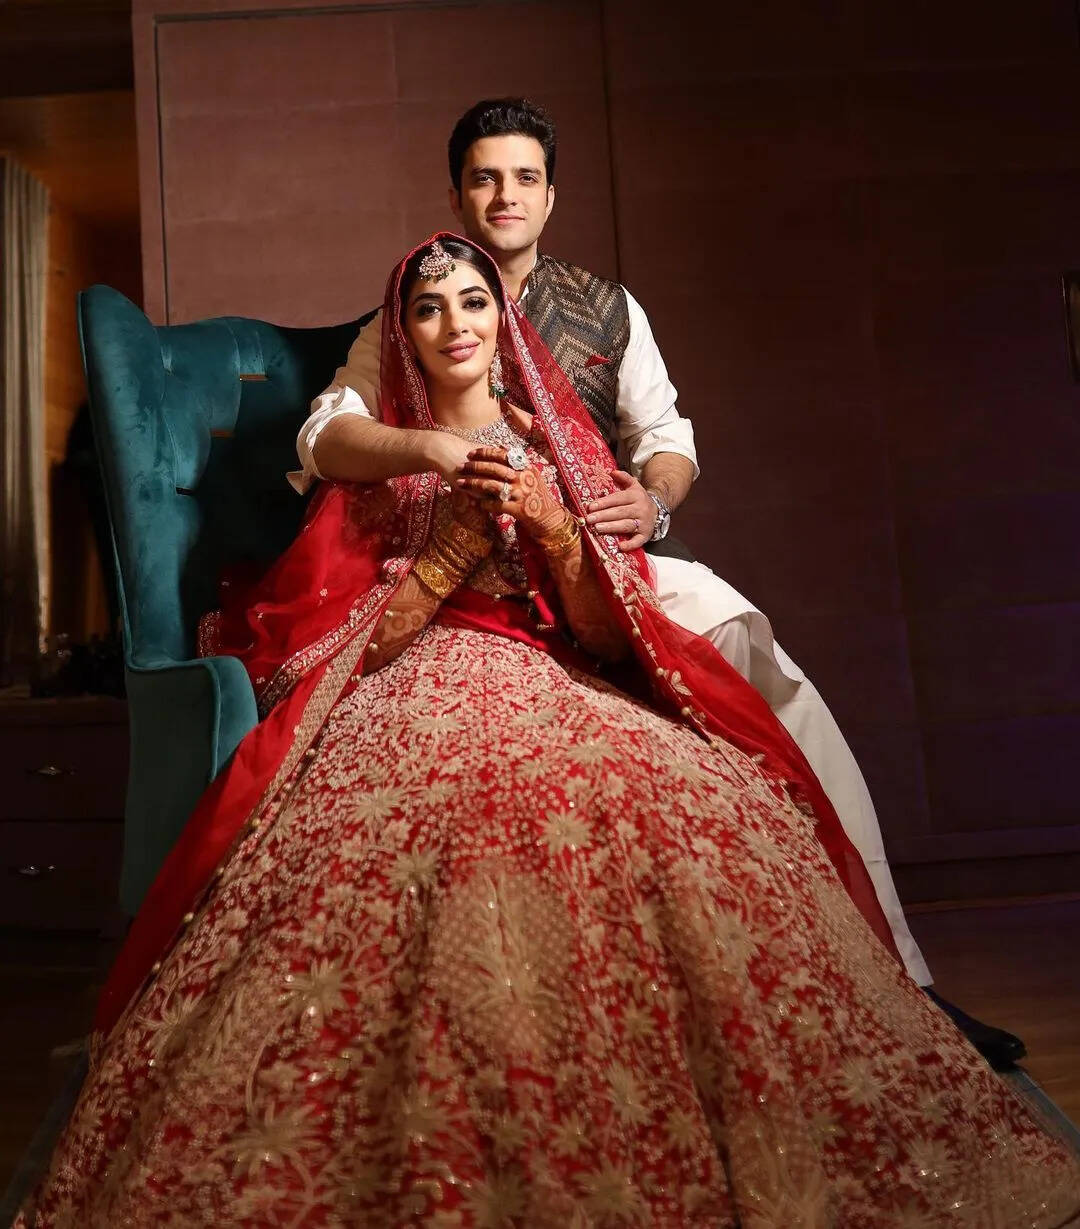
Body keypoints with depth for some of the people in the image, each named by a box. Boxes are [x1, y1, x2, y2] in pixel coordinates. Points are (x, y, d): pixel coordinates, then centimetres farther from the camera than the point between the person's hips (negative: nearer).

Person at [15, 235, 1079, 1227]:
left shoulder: (561, 444, 19)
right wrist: (459, 537, -8)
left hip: (557, 689, 2)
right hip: (412, 693, -1)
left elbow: (606, 631, 10)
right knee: (406, 821, -38)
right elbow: (360, 635, 4)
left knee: (675, 802, -33)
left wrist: (555, 528, -9)